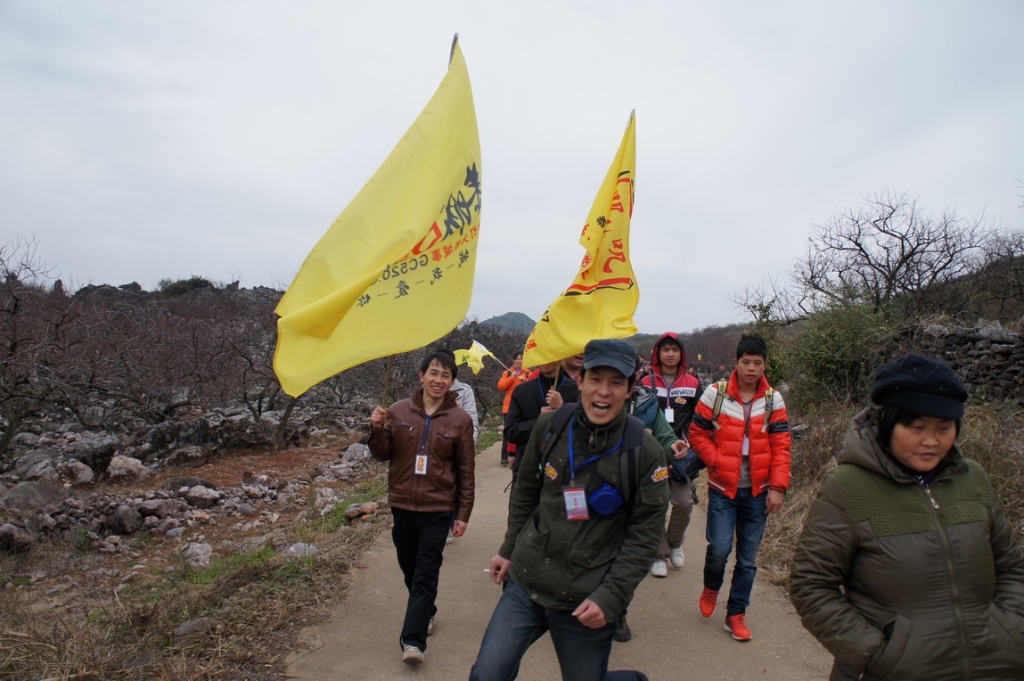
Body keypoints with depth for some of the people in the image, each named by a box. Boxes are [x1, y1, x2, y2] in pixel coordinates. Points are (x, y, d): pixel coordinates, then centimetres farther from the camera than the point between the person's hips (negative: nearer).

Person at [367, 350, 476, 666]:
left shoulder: (460, 420, -6)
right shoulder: (398, 411, -2)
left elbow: (465, 471, -1)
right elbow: (382, 455, 4)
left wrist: (463, 514, -1)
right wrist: (377, 429, -16)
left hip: (438, 509, -3)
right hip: (402, 506, 3)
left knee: (426, 574, -4)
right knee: (410, 569, 17)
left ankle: (413, 639, 1)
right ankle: (425, 613, 40)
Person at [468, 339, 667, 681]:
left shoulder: (645, 452, -11)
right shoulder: (550, 426, -4)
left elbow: (644, 535, -8)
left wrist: (609, 597, -14)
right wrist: (509, 550, 12)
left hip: (585, 604, -2)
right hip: (524, 583, 3)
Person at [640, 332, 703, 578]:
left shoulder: (692, 384, 9)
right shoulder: (646, 382, 5)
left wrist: (688, 443, 0)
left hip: (682, 453, 1)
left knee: (684, 502, -3)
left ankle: (674, 542, 24)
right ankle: (659, 554, 13)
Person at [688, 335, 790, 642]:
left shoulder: (773, 399, 1)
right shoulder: (715, 394, -6)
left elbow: (781, 446, 0)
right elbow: (697, 434, -1)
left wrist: (777, 487, -6)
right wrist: (718, 462, -13)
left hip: (758, 491, 2)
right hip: (723, 488, -2)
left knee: (748, 558, 9)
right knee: (720, 548, -9)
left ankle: (736, 614, 24)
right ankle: (711, 588, 24)